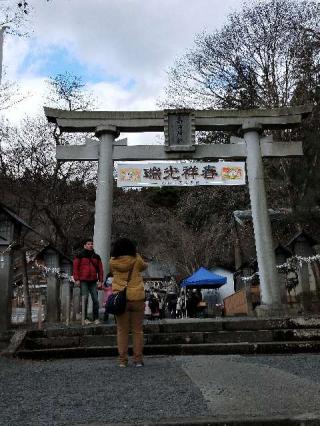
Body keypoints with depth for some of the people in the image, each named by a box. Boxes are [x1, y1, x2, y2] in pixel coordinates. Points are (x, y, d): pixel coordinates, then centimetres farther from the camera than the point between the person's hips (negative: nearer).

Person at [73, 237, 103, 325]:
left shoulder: (96, 256, 14)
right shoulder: (80, 255, 4)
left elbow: (100, 269, 14)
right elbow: (75, 267, 0)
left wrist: (100, 281, 7)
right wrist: (76, 279, -7)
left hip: (93, 281, 3)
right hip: (83, 281, -3)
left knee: (95, 300, 0)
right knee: (85, 299, -4)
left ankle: (96, 318, 8)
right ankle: (85, 318, 5)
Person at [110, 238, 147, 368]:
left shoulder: (113, 262, -2)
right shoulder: (136, 260, -4)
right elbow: (144, 266, 15)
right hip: (137, 298, -1)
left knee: (122, 330, 9)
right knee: (137, 330, 9)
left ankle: (122, 360, 11)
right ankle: (138, 359, 12)